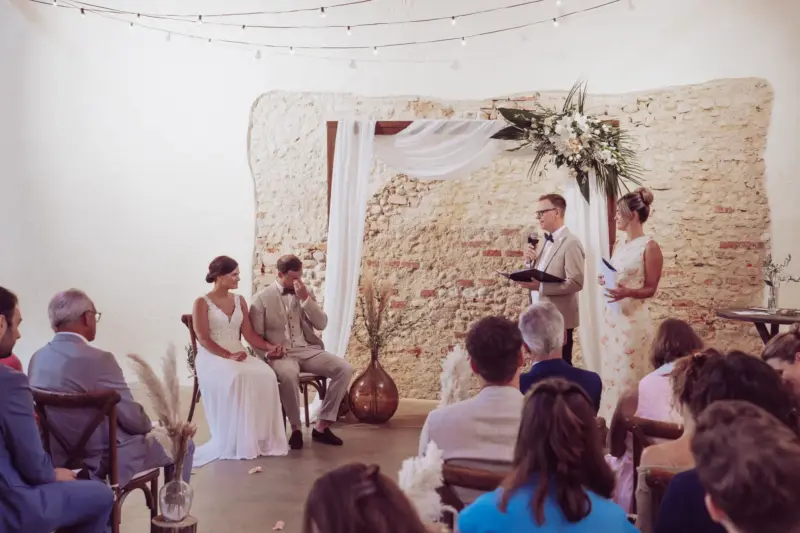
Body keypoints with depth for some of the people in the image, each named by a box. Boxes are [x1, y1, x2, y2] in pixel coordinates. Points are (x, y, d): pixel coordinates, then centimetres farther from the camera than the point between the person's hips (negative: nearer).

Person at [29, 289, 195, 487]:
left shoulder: (38, 358, -1)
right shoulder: (98, 360, -25)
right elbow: (132, 418, -18)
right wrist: (152, 425, 5)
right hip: (102, 461, -8)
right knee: (182, 445, 11)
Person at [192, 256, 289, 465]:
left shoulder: (239, 301, 15)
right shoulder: (202, 303, -2)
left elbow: (249, 334, 9)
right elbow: (203, 340, -10)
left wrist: (269, 347, -8)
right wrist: (228, 355, -22)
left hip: (239, 355, 5)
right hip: (212, 358, -5)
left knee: (266, 375, -27)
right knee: (237, 378, -38)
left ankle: (262, 438, -19)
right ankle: (235, 442, -27)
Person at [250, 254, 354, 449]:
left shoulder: (306, 293, 13)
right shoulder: (262, 297, 1)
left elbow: (322, 324, 4)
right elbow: (255, 336, 1)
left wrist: (305, 298, -8)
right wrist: (269, 351, -19)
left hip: (308, 350, 4)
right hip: (281, 354, -4)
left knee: (345, 369, -19)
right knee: (289, 374, -40)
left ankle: (322, 426, -12)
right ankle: (295, 429, -18)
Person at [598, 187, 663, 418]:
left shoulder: (649, 246, -10)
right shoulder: (619, 248, 12)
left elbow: (651, 289, -10)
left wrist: (627, 292, -26)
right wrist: (606, 281, 3)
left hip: (633, 318, -8)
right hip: (613, 317, 8)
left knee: (629, 375, -2)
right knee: (611, 373, 11)